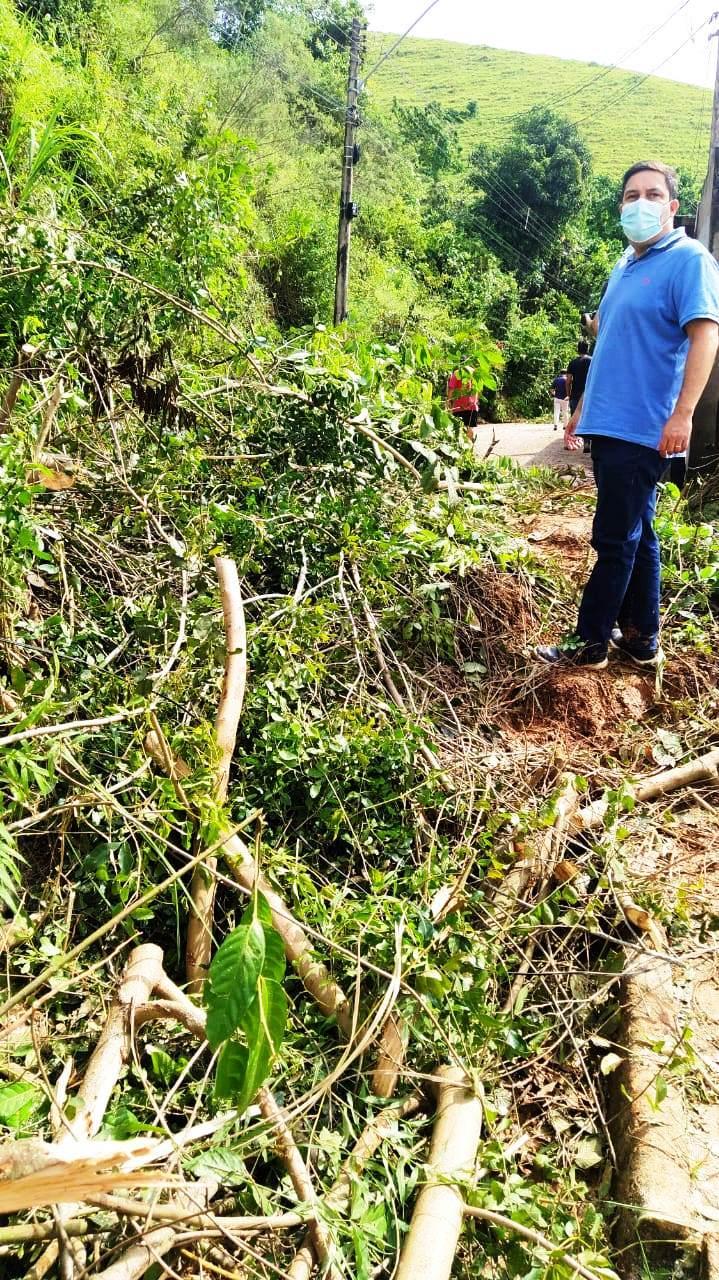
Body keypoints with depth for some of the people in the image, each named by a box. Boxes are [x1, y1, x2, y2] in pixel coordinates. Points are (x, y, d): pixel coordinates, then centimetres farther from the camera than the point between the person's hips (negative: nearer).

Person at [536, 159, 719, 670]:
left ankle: (591, 642, 7)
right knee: (636, 536, 13)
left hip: (642, 429, -8)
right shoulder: (625, 266, 18)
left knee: (615, 540, -3)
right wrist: (584, 408, 24)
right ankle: (641, 638, 22)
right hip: (610, 423, 8)